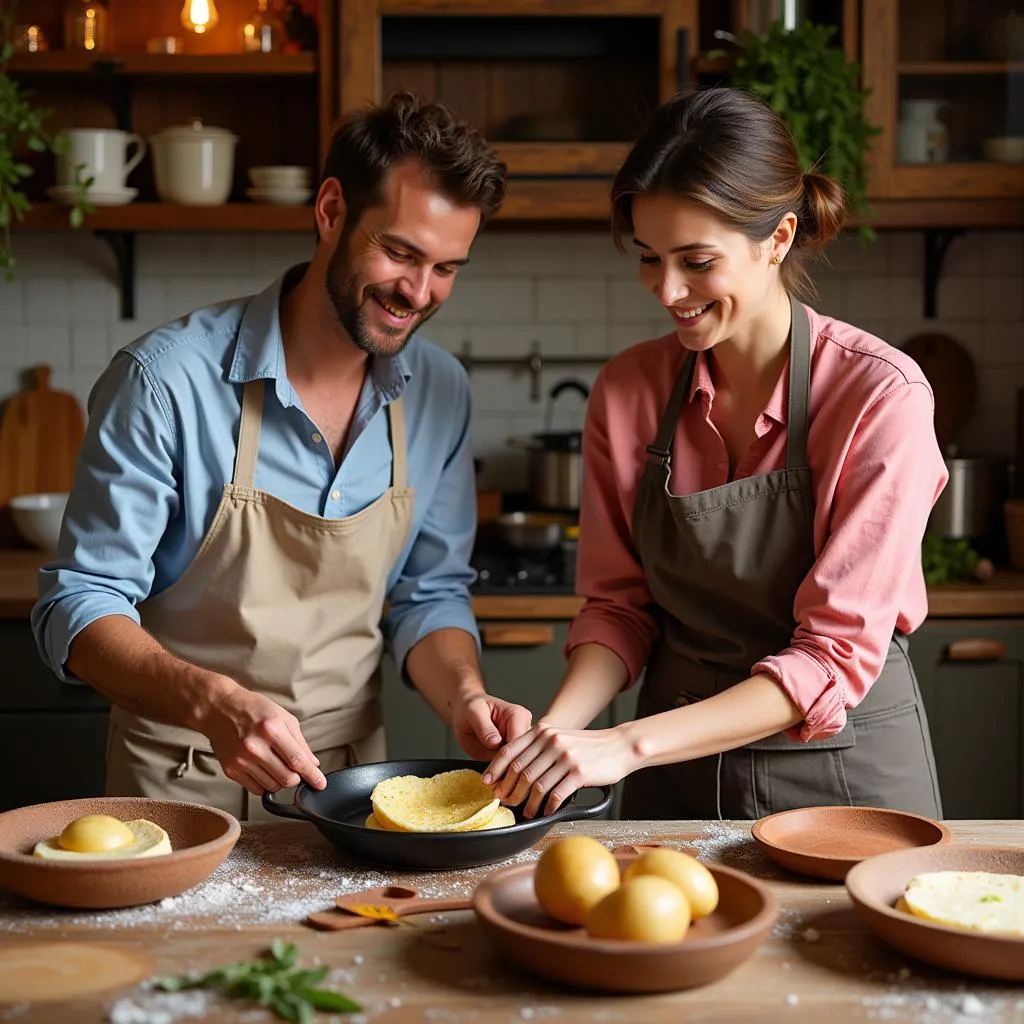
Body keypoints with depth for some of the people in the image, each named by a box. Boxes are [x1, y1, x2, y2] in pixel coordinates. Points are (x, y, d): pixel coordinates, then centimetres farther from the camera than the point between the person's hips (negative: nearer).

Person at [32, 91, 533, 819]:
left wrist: (465, 698, -12)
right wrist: (215, 704, -28)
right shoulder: (168, 379, -15)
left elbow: (429, 594, 9)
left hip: (351, 778, 4)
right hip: (183, 783, -3)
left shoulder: (441, 393, 0)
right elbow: (78, 606, -12)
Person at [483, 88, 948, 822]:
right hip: (677, 777, 3)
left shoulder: (882, 395, -18)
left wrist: (631, 745, -29)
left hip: (843, 768, -3)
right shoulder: (628, 391, -4)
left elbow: (835, 657, -21)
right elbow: (621, 604, 1)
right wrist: (556, 729, -18)